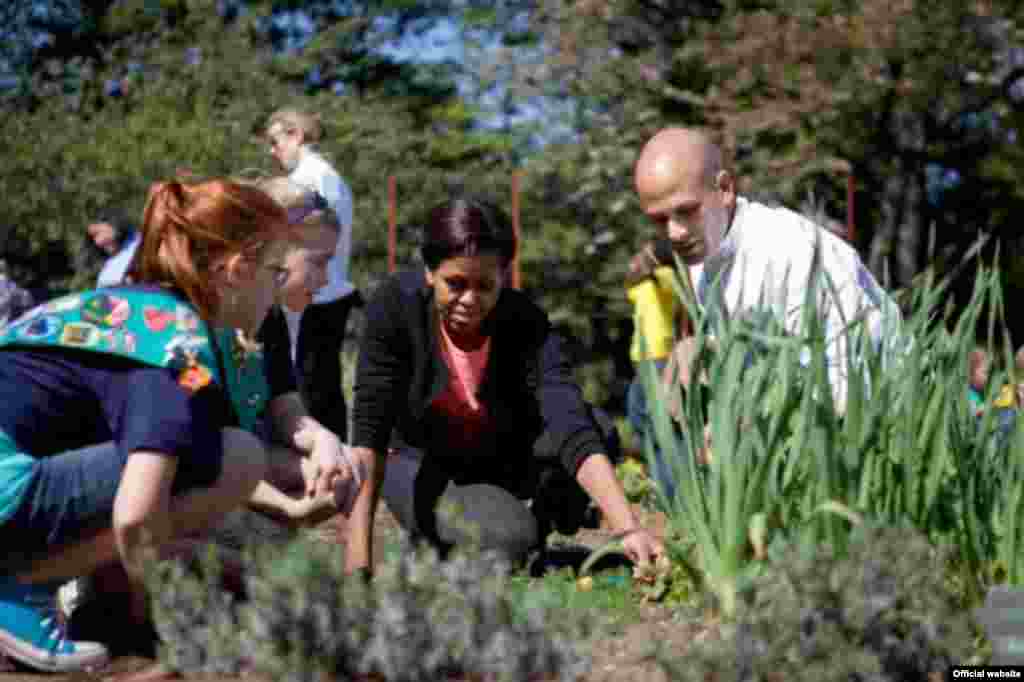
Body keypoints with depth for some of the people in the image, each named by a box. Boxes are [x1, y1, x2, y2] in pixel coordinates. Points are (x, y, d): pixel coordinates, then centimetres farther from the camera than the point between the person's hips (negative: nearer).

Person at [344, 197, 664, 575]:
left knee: (593, 422, -27)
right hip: (425, 467, -2)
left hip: (509, 464, 2)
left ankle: (542, 519, 3)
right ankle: (428, 540, 3)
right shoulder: (395, 306, -26)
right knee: (509, 539, -31)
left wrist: (629, 529, -50)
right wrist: (358, 554, -37)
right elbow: (369, 427, -29)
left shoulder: (526, 323, -25)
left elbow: (573, 430, -36)